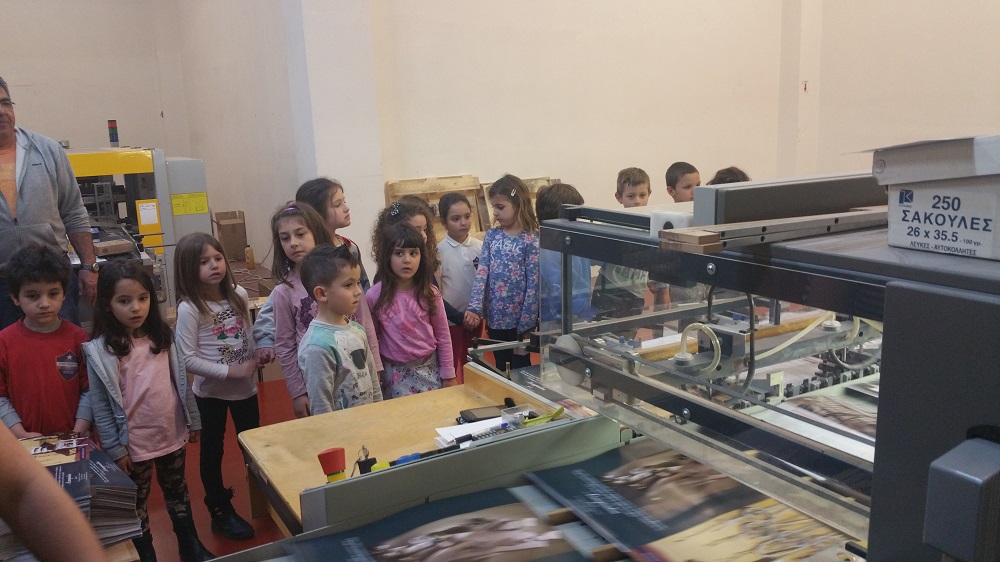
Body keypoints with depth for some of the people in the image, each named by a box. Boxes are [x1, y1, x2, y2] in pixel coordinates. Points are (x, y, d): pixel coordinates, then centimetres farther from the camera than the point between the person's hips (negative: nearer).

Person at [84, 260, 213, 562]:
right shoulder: (100, 351, -15)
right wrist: (115, 449, -11)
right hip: (134, 443, -4)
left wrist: (193, 421, 8)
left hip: (173, 434, 4)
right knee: (137, 501, 14)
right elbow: (101, 406, -11)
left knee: (177, 490, 21)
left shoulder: (163, 335, -3)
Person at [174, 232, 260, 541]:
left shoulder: (239, 295, -4)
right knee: (213, 451, 12)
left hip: (245, 387, 4)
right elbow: (189, 360, -21)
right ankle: (221, 511, 29)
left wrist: (257, 356, -9)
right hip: (211, 392, -4)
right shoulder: (189, 308, -19)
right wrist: (230, 370, -22)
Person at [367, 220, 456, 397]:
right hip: (395, 373, -1)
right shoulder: (374, 296, -10)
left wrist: (449, 374, 3)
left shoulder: (430, 293, -7)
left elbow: (443, 335, 1)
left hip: (430, 369, 1)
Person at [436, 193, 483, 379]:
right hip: (449, 321, -3)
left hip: (474, 319, 3)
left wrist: (477, 312, -11)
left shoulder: (480, 247, -2)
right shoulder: (439, 251, -10)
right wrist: (459, 316, -14)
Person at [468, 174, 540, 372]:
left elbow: (534, 284, -12)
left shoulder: (531, 240, -10)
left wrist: (526, 325, -14)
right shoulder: (491, 235, 4)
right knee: (501, 372, 17)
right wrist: (474, 308, -17)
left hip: (518, 320, -4)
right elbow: (482, 272, -4)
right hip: (495, 318, 5)